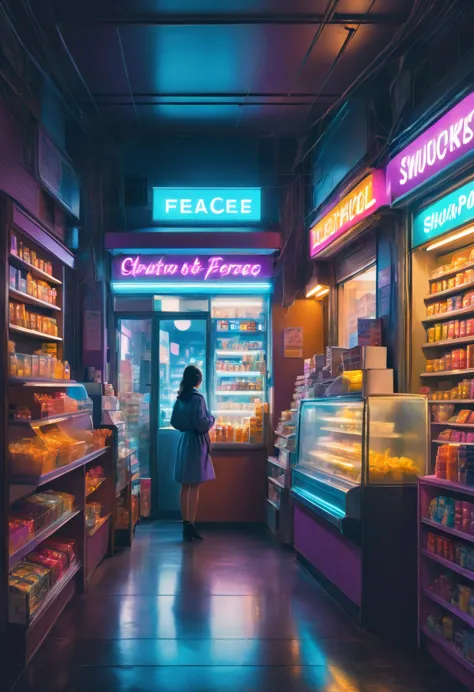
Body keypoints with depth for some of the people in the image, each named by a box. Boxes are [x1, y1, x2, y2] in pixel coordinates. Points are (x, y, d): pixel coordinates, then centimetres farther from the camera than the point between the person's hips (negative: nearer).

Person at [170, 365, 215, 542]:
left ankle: (186, 524, 15)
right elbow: (202, 423, -20)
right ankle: (190, 526, -4)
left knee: (185, 486, 10)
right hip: (196, 443, -7)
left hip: (183, 441, 7)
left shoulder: (180, 397, 9)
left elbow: (174, 421, 14)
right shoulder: (197, 397, -14)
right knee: (194, 486, -4)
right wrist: (212, 419, -1)